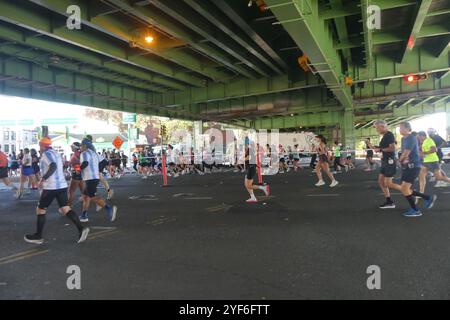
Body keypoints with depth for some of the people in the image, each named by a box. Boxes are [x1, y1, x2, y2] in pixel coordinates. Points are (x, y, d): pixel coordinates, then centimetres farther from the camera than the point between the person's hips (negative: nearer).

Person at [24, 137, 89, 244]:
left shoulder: (46, 153, -8)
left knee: (40, 210, 7)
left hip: (51, 187, -8)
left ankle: (38, 236, 16)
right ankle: (81, 229, -12)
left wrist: (43, 179, -28)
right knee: (66, 209, 2)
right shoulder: (55, 153, 19)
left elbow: (53, 166, -25)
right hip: (62, 185, 8)